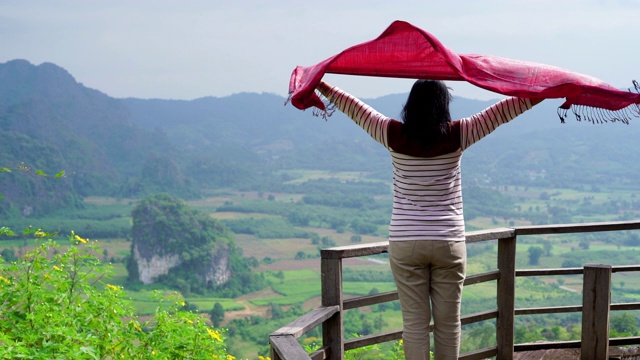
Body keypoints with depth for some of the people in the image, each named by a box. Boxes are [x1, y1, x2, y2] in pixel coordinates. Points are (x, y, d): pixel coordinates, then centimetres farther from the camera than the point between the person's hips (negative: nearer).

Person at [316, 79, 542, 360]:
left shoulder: (394, 135, -4)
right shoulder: (457, 135, -6)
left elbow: (355, 108, 10)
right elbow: (505, 109, -2)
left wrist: (321, 86, 24)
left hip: (404, 243, 1)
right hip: (448, 242, 0)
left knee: (414, 322, 4)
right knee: (448, 322, 9)